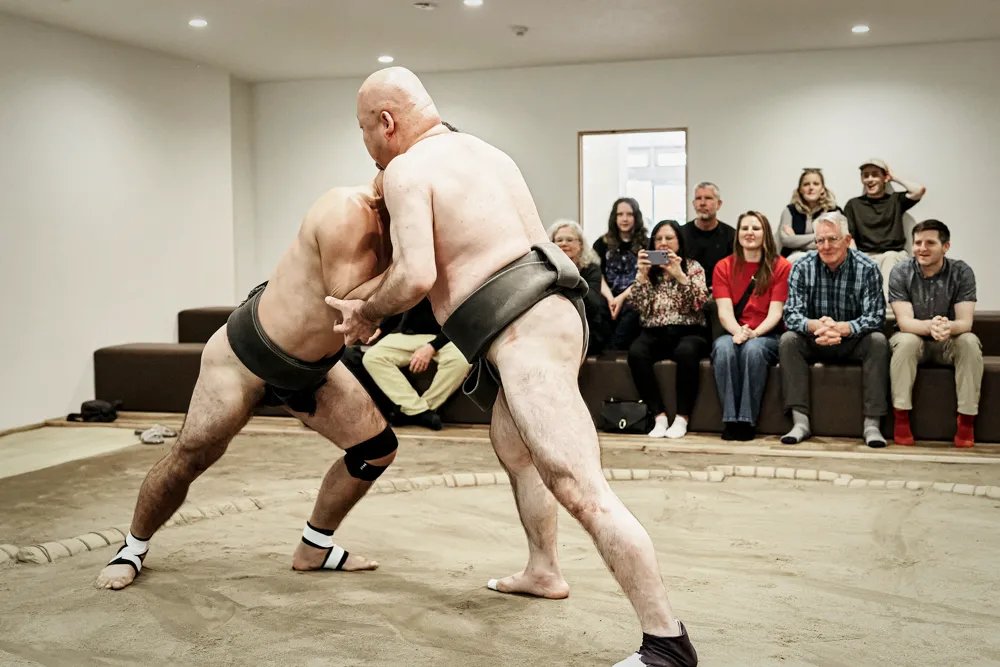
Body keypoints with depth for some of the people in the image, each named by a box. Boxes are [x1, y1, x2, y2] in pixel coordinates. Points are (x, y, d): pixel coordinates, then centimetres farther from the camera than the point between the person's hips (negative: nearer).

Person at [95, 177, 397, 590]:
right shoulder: (347, 213, -30)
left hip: (311, 367, 8)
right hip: (248, 352, -7)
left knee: (378, 448, 4)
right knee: (189, 458, 1)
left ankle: (314, 549, 20)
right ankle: (133, 548, 27)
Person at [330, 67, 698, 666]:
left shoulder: (407, 169, -6)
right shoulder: (484, 150, 22)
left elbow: (416, 277, -16)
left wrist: (367, 313, 2)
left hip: (523, 326, -11)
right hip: (546, 306, 11)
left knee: (580, 489, -15)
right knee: (511, 443, 31)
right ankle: (544, 571, 43)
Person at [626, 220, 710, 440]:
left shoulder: (693, 267, 8)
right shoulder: (648, 270, 15)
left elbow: (699, 302, -8)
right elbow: (638, 307, 1)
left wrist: (679, 275, -19)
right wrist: (642, 274, -10)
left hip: (687, 332, -2)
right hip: (654, 333, 2)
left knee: (686, 351, -37)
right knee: (636, 352, -32)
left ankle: (682, 418, -28)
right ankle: (659, 416, -28)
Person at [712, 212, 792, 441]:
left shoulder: (781, 267, 2)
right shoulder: (724, 267, 8)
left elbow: (775, 312, -6)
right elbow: (725, 311, -3)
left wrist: (754, 333, -25)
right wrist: (738, 332, -24)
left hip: (767, 336, -2)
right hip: (733, 333, 2)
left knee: (754, 349, -36)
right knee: (723, 348, -33)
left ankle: (747, 420, -31)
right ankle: (730, 419, -32)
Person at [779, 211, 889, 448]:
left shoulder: (867, 268, -11)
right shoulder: (802, 268, -8)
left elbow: (875, 317, -19)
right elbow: (791, 314, -16)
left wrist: (842, 328, -40)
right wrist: (815, 326, -40)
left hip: (853, 341, -1)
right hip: (813, 342, 1)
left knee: (878, 341, -29)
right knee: (788, 340, -26)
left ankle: (872, 424, -27)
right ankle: (800, 421, -30)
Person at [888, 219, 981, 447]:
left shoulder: (962, 272, -11)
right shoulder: (900, 273, -13)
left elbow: (965, 322, -20)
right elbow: (904, 322, -22)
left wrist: (949, 327, -46)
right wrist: (930, 326, -46)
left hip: (949, 344, 1)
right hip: (915, 339, -1)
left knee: (970, 341, -31)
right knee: (905, 341, -34)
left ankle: (967, 419, -22)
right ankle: (901, 417, -25)